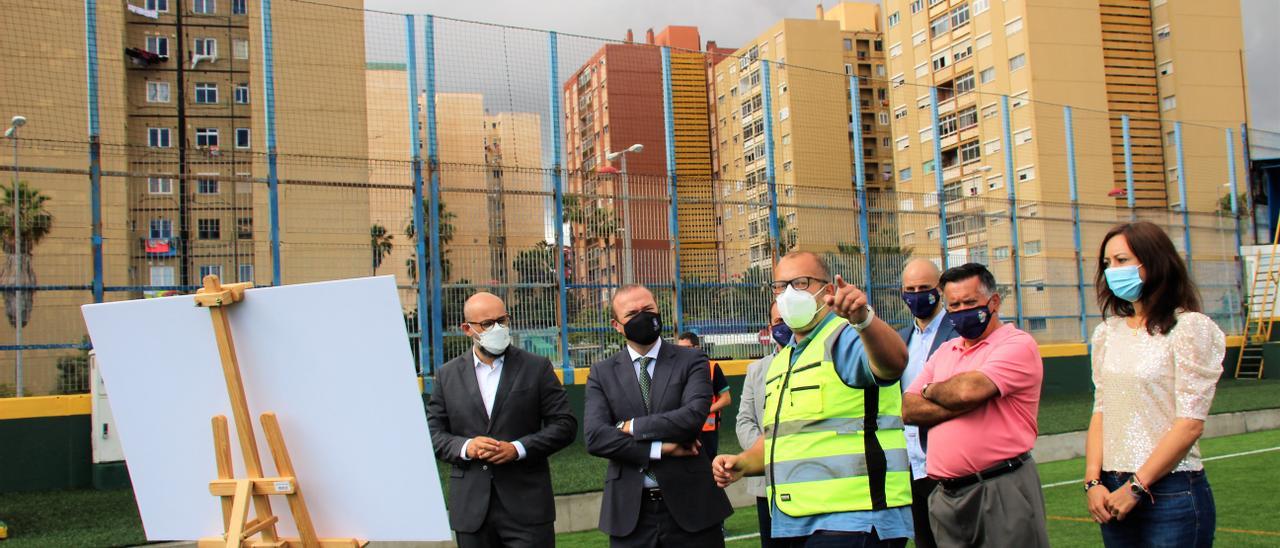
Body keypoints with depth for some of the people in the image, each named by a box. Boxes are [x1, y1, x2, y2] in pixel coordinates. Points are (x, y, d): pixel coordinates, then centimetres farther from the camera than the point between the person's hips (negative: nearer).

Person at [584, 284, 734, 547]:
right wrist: (661, 449, -13)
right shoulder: (602, 373, 6)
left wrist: (632, 427, -8)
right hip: (629, 512, 1)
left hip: (690, 505, -1)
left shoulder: (691, 361, 3)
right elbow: (595, 437, -8)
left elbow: (694, 416, -14)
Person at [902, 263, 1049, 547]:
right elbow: (908, 409, 6)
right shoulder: (945, 351, 17)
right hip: (946, 495, 6)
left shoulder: (1017, 344, -5)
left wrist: (931, 390, 0)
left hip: (1003, 491, -6)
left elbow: (969, 390, -21)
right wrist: (957, 404, -10)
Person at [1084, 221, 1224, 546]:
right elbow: (1100, 412, 10)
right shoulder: (1107, 333, 10)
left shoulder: (1190, 327, -7)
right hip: (1114, 493, 5)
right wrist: (1093, 481, -3)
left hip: (1172, 492, -5)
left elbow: (1190, 423, -12)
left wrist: (1137, 486, -13)